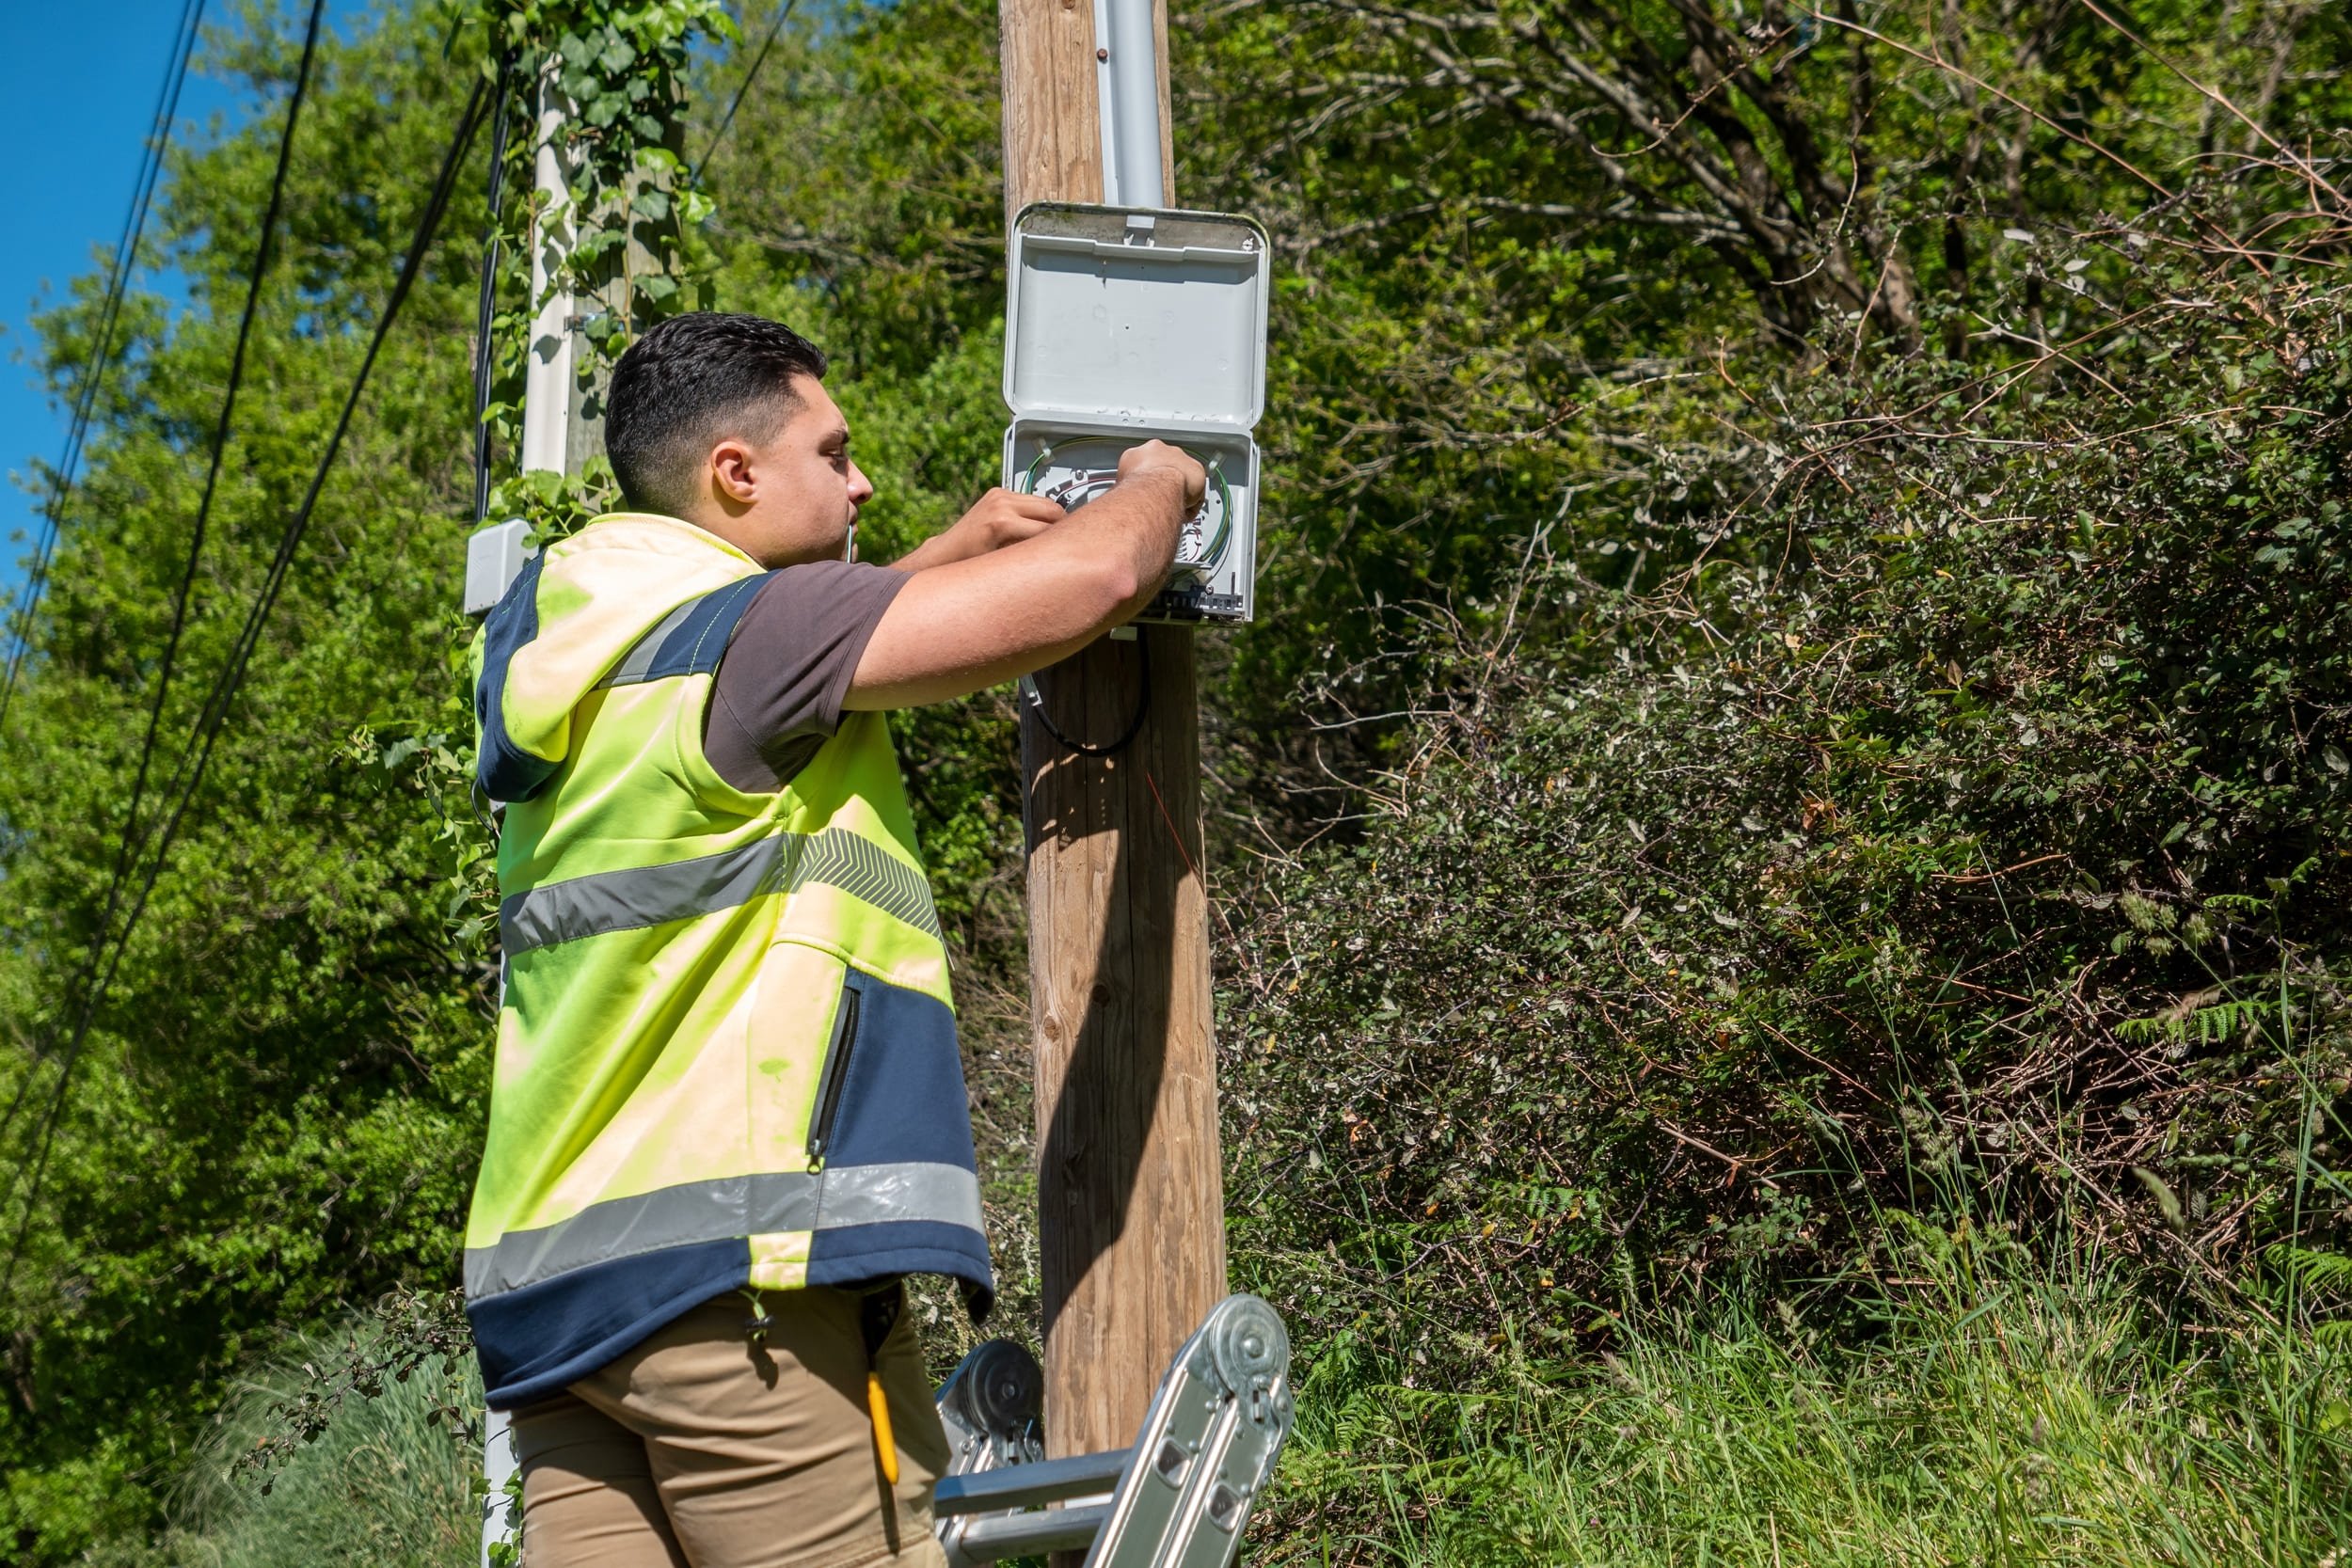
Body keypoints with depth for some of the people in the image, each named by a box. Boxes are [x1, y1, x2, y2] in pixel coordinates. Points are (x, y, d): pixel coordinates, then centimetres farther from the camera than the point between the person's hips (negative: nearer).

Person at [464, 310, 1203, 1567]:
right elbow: (1094, 581, -11)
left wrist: (959, 552, 31)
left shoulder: (591, 658, 18)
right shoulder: (735, 631, -9)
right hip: (730, 1266, -9)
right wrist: (1156, 483, 11)